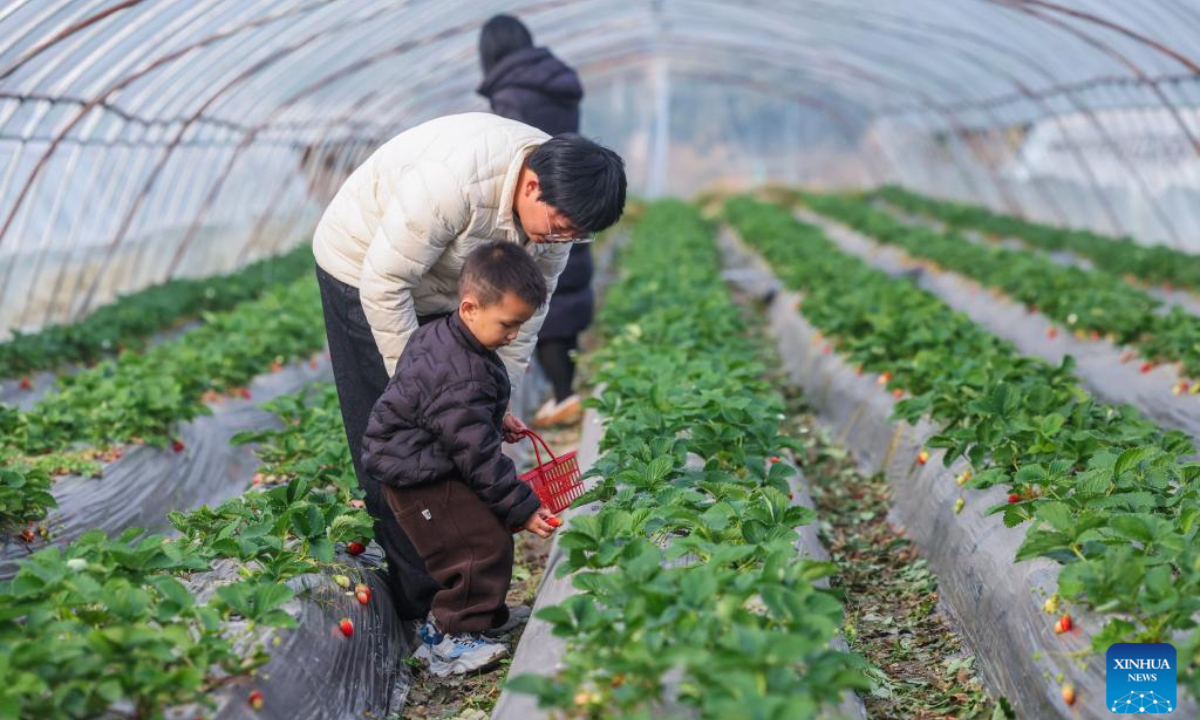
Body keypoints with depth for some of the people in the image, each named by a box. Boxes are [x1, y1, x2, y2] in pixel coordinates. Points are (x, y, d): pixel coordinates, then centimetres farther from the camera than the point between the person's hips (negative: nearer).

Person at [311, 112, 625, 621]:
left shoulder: (557, 199, -15)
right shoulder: (453, 180, -39)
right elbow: (385, 284, -32)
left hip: (441, 289, 7)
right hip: (365, 270, -7)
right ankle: (422, 604, -1)